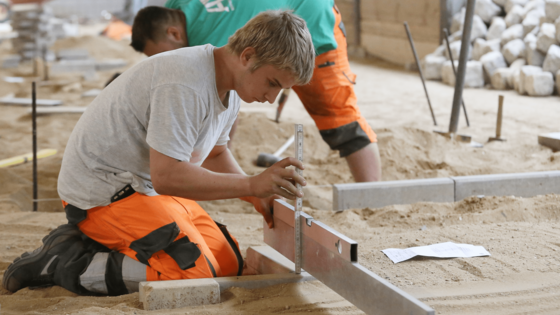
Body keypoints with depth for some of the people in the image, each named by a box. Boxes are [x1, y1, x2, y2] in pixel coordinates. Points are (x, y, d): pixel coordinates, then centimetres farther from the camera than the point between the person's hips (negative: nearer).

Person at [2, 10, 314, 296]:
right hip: (103, 191, -10)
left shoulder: (230, 84, 4)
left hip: (148, 187, 10)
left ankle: (96, 242, 10)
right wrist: (252, 184, -25)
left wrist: (258, 197, 1)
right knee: (193, 273, -21)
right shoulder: (185, 84, -28)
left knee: (229, 265, 4)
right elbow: (167, 176, -29)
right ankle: (63, 263, -10)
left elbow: (215, 153, 18)